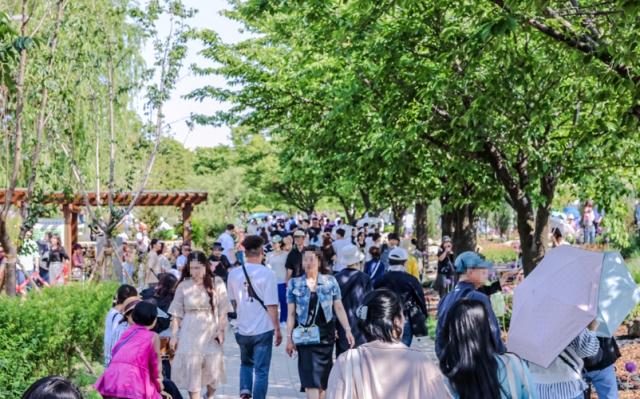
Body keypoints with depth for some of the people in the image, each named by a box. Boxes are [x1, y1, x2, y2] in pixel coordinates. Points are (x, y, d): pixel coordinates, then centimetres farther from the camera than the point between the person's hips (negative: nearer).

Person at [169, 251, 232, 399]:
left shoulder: (216, 283, -2)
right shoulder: (183, 285, -1)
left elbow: (223, 310, 0)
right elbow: (177, 313, 3)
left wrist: (221, 330, -8)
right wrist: (173, 335, 1)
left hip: (211, 333, 0)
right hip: (190, 334, 0)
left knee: (213, 370, 3)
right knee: (191, 370, -1)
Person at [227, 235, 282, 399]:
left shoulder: (234, 273, -2)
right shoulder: (268, 274, -15)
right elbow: (271, 305, -16)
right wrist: (277, 328, -5)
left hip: (242, 329, 4)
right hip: (263, 330, -4)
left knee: (246, 364, 24)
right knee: (261, 370, 6)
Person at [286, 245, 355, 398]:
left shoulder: (330, 281, 1)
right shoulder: (295, 283, 0)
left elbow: (339, 308, 2)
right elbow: (291, 314, 2)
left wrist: (348, 330, -7)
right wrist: (289, 337, -1)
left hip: (325, 334, 1)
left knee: (322, 376, 8)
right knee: (310, 376, -9)